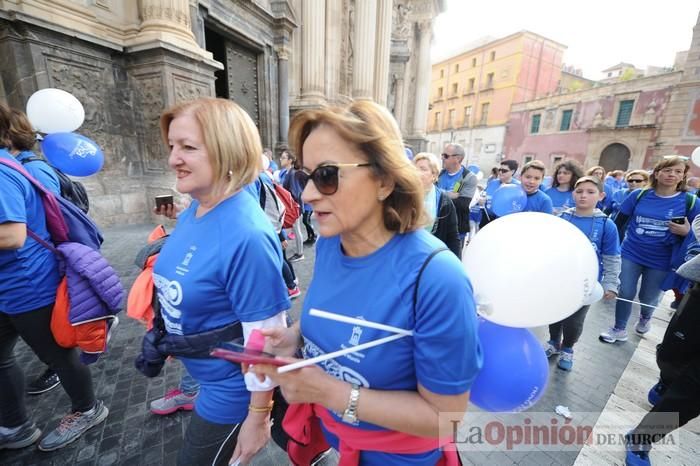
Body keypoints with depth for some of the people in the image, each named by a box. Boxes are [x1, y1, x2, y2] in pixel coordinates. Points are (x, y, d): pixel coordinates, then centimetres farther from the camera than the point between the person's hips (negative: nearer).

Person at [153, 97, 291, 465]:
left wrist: (257, 417, -15)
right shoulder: (193, 210, -6)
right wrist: (165, 335, 19)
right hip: (208, 376, 8)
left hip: (231, 388, -8)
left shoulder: (246, 235, -34)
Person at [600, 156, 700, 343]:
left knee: (648, 298, 16)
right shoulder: (639, 195, -5)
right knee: (625, 294, 4)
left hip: (660, 262, 0)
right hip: (630, 255, 0)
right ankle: (619, 330, 21)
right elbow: (619, 223, 0)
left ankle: (645, 318, 48)